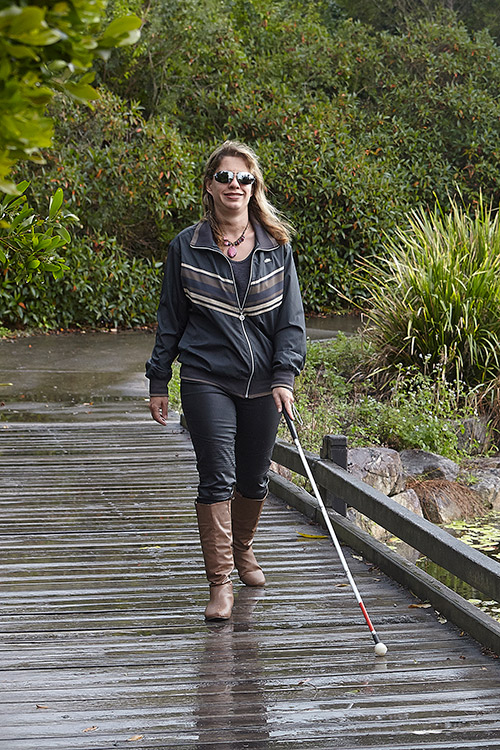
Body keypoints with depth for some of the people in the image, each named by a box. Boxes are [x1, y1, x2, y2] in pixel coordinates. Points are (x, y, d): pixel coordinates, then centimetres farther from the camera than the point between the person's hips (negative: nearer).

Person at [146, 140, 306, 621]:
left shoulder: (276, 245, 3)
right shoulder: (187, 247, 0)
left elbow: (291, 316, 4)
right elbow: (171, 319, 6)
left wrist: (284, 375, -7)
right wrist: (158, 382, 6)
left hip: (262, 383, 2)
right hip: (206, 381, -2)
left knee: (254, 480, 14)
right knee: (217, 479, -9)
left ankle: (242, 551, 40)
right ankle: (220, 583, -4)